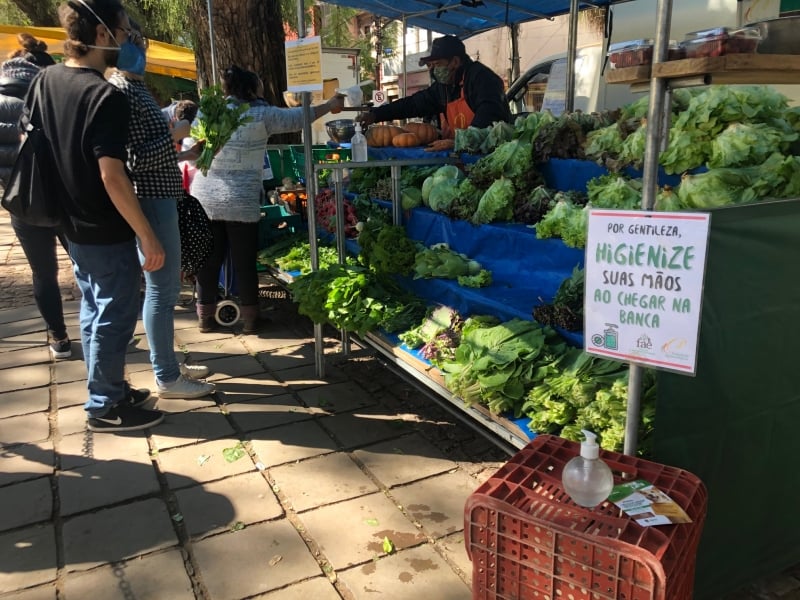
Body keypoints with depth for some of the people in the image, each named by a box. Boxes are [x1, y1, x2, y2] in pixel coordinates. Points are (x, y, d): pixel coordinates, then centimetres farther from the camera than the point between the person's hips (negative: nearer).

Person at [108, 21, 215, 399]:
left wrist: (183, 155, 20)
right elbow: (132, 159, -22)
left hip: (158, 196, 10)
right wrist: (174, 135, -13)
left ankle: (168, 364, 27)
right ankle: (166, 378, 9)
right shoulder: (121, 92, -15)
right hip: (150, 200, -10)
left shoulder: (134, 88, 15)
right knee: (162, 289, -3)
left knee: (164, 287, 15)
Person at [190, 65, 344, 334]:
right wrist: (330, 105, 17)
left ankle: (205, 317, 20)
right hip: (242, 201, -3)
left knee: (209, 261, 10)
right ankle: (249, 320, 15)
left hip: (205, 197, 4)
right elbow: (298, 117, 6)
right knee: (245, 262, 6)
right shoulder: (261, 115, -2)